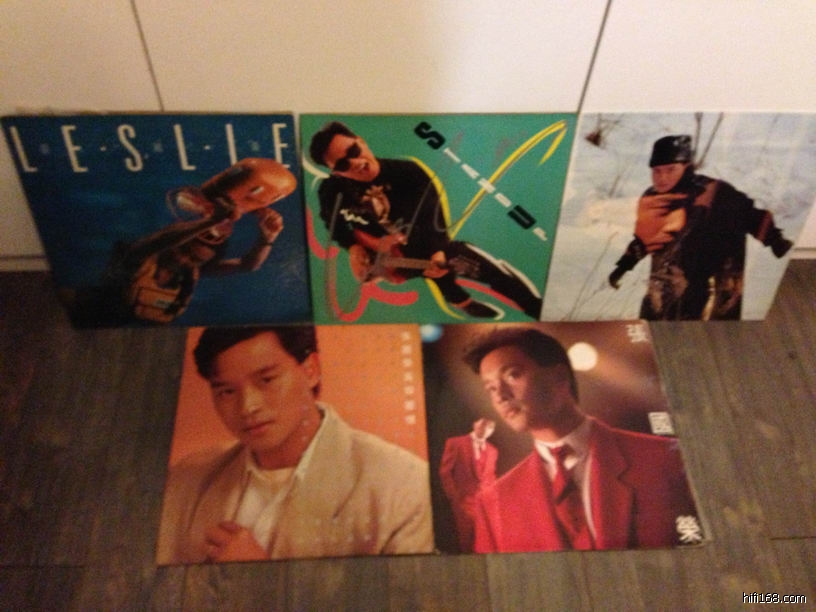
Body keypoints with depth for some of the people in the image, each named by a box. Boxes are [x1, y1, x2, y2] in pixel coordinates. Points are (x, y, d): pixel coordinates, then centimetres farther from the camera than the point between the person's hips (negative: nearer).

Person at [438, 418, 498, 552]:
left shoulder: (492, 450, 15)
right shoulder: (455, 443, 1)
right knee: (467, 543, -4)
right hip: (464, 501, -4)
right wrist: (454, 495, -6)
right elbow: (445, 471, -1)